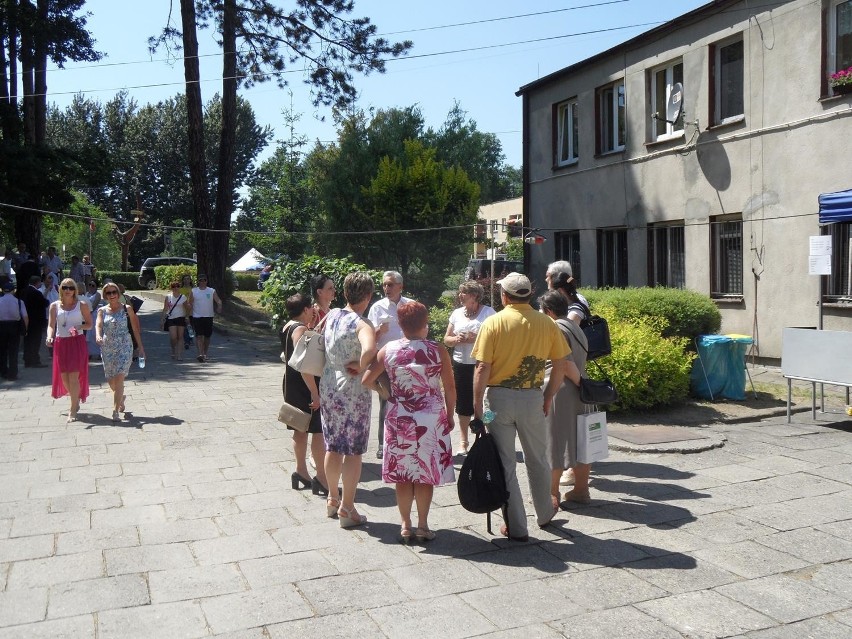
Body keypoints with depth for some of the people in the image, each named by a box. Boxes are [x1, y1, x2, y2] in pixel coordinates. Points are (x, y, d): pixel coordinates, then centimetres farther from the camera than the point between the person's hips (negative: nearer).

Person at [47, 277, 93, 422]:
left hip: (77, 342, -3)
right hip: (61, 343, 3)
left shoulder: (82, 305, 0)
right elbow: (51, 325, 4)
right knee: (64, 376, 9)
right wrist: (49, 336, -15)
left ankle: (73, 410, -1)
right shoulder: (54, 306, 6)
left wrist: (79, 327, -16)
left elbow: (89, 324, 4)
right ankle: (75, 401, 33)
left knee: (74, 376, -8)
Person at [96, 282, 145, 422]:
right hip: (107, 348, 3)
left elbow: (135, 328, 4)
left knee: (119, 377, -14)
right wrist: (98, 336, -31)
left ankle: (115, 410, -13)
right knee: (110, 380, 11)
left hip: (124, 347, -3)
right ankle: (121, 398, 41)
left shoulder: (127, 309, 1)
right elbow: (98, 325, -8)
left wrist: (140, 346, 5)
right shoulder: (102, 311, 6)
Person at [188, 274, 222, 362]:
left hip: (209, 316, 1)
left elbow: (218, 301, -2)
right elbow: (190, 304, 7)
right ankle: (200, 354, -19)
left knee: (207, 337, 8)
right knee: (199, 336, -12)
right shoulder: (193, 291, 5)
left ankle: (205, 354, 22)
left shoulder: (212, 291, 4)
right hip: (197, 316, -1)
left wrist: (219, 307, -23)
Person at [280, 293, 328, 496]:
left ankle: (301, 472, 24)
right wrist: (314, 393, -25)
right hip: (304, 386, -10)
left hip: (292, 384, 10)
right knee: (318, 430, -5)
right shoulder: (300, 329, -18)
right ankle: (321, 477, -1)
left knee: (301, 430, 16)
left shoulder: (288, 327, 11)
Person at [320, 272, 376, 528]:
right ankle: (347, 508, 12)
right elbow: (369, 350, -38)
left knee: (333, 447, 18)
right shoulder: (362, 325, -18)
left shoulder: (331, 315, 2)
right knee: (353, 450, 5)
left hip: (328, 387, 7)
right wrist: (360, 367, -21)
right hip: (353, 391, -6)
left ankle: (333, 499, 32)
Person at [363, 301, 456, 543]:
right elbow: (450, 388, -4)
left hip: (399, 419, 1)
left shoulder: (388, 350, -4)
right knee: (425, 473, 9)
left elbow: (366, 380, -1)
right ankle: (422, 525, 15)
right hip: (431, 419, -1)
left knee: (402, 474, 10)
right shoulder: (438, 351, -8)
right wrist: (449, 416, 8)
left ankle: (406, 526, 17)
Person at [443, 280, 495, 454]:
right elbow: (446, 339, 14)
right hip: (461, 365, 4)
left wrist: (475, 338, -20)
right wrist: (456, 339, -8)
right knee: (463, 405, 9)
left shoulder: (488, 312, -4)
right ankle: (464, 442, 20)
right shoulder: (457, 313, 11)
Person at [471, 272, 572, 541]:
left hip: (498, 398, -3)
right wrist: (549, 397, 12)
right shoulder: (547, 323, 0)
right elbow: (560, 364, 2)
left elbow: (482, 368, -13)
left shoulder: (494, 323, -9)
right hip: (532, 398, 3)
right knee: (537, 459, 21)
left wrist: (477, 405, -7)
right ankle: (545, 513, 39)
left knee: (505, 463, 7)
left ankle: (516, 527, 13)